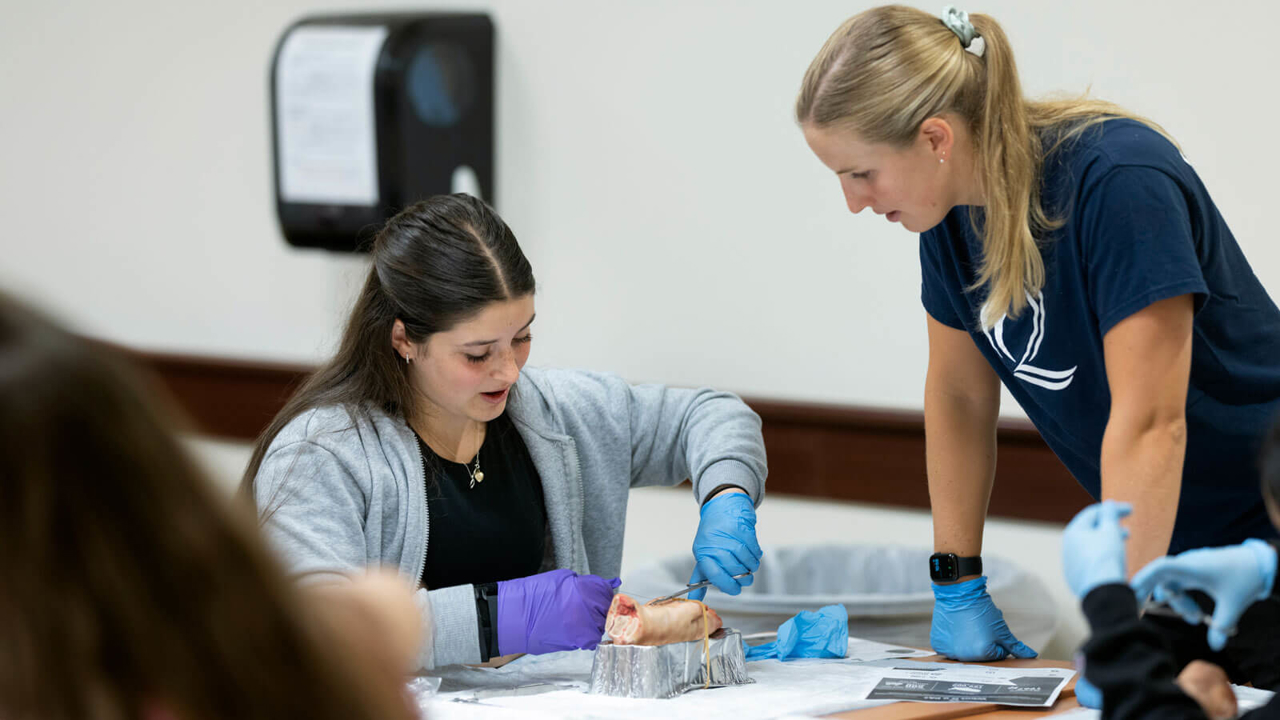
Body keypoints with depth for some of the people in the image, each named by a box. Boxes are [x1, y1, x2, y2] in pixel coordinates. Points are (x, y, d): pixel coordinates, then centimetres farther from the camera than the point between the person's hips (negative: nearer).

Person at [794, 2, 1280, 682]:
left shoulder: (1117, 183, -27)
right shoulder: (953, 213, -4)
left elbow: (1148, 426, -30)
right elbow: (958, 396, 9)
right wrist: (957, 585, 8)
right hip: (1160, 536, 7)